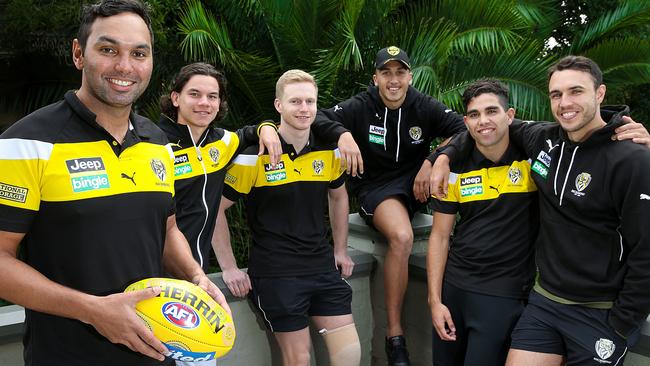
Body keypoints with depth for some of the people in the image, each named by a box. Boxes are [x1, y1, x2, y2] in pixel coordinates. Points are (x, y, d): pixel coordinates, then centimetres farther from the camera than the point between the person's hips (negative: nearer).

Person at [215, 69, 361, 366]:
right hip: (275, 272, -4)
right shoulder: (254, 155, -11)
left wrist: (340, 250, 18)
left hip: (323, 266, 5)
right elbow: (216, 208, -6)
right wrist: (230, 267, -7)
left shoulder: (330, 151, 3)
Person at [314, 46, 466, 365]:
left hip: (416, 181, 3)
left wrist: (433, 162, -27)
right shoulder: (360, 107, -6)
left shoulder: (425, 107, -1)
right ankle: (394, 336, -21)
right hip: (376, 186, -3)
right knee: (401, 237, -34)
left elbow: (465, 129, -12)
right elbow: (319, 118, -16)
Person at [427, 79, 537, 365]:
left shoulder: (532, 158, -6)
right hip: (453, 287, 3)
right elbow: (440, 237, 3)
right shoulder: (456, 170, 0)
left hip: (505, 295, -3)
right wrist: (434, 300, 0)